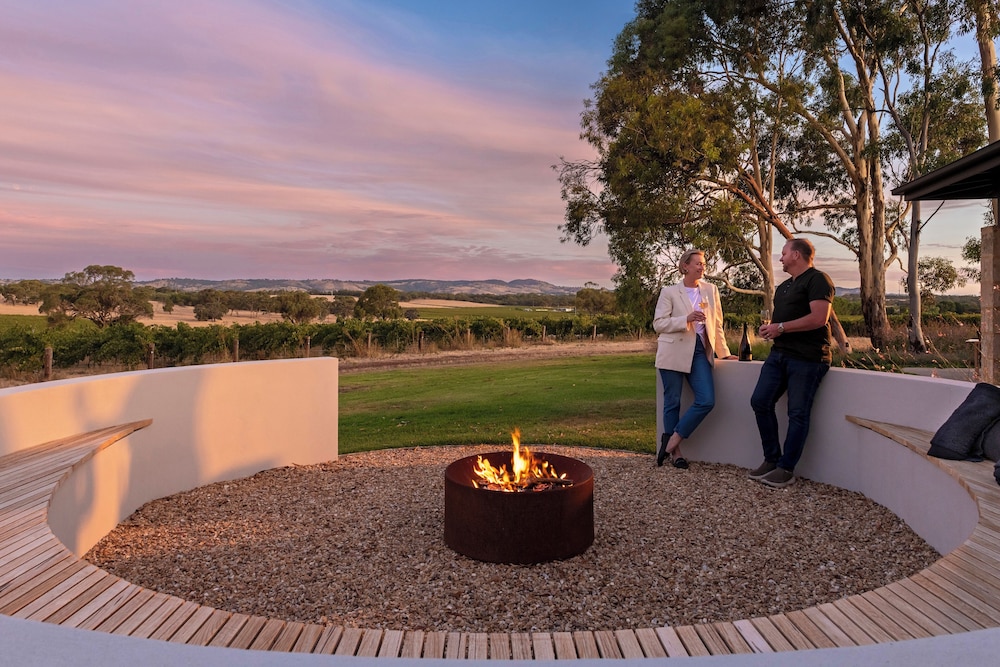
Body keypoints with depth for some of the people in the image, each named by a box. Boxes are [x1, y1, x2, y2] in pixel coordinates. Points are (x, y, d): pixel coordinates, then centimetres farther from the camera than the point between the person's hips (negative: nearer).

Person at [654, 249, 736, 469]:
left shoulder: (711, 290, 12)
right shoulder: (669, 292, 1)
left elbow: (717, 324, 16)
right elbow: (658, 324, -5)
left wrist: (724, 351, 14)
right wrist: (687, 318, -16)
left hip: (700, 351, 4)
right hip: (674, 352, -3)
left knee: (707, 400, -9)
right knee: (672, 402, 2)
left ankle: (673, 440, 4)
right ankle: (675, 451, 15)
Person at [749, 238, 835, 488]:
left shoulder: (817, 280, -7)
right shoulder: (784, 286, 22)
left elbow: (819, 318, -20)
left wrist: (780, 328, -15)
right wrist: (769, 329, 5)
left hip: (807, 358, -9)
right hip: (779, 353, 9)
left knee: (798, 413, -4)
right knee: (760, 401, 1)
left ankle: (786, 469, 5)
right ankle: (771, 459, 13)